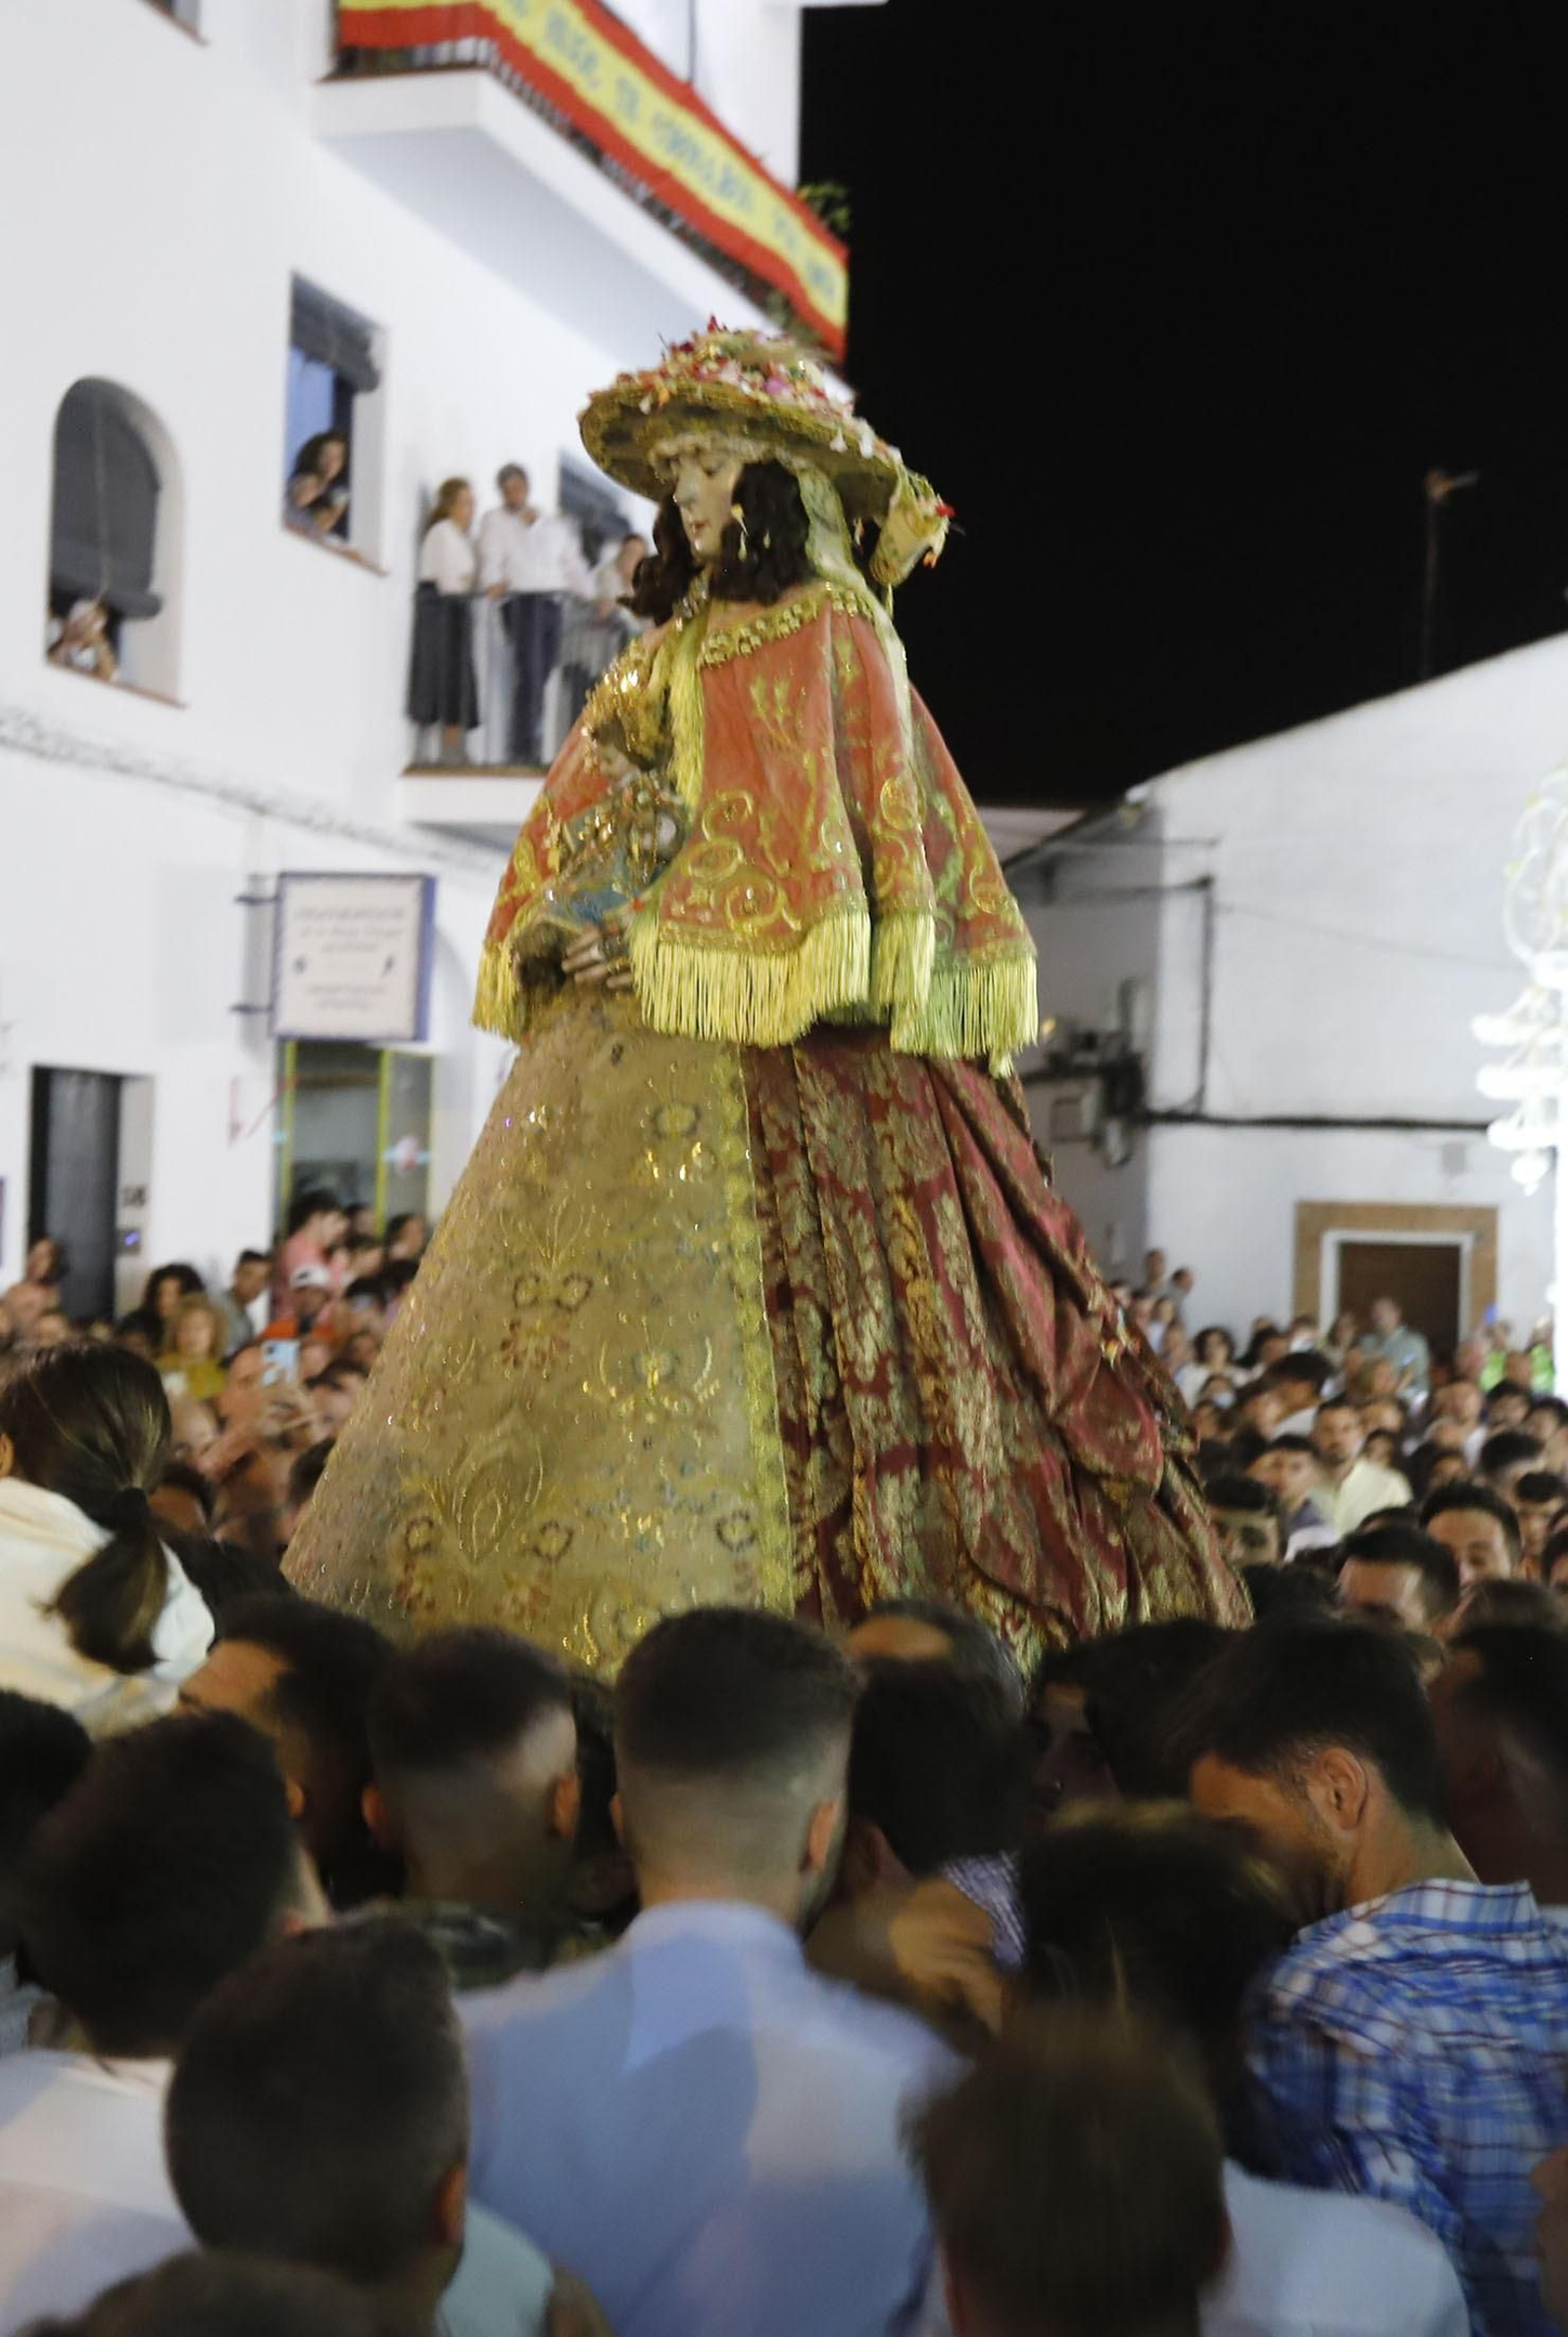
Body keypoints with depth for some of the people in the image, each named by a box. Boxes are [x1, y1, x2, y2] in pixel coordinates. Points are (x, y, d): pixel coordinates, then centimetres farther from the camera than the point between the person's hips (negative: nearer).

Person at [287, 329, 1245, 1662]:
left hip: (762, 1049, -8)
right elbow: (579, 836, 22)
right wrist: (549, 934, 2)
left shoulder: (828, 634, 0)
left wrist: (663, 939, -14)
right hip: (632, 1044, 8)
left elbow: (823, 843, -10)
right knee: (561, 1328, 1)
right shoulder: (673, 646, 23)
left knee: (704, 1343, -15)